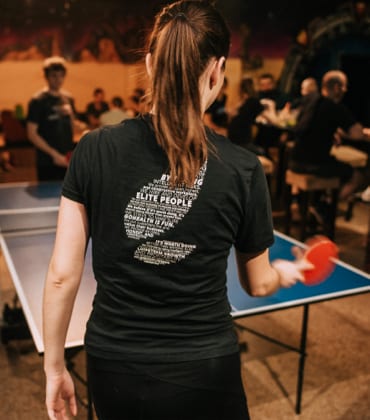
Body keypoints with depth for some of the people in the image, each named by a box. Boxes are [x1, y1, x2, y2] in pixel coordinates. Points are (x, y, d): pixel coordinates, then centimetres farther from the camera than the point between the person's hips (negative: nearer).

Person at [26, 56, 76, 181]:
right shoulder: (38, 101, -8)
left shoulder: (68, 99, 9)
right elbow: (32, 134, -11)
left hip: (68, 160, 6)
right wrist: (54, 154, -16)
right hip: (47, 163, -5)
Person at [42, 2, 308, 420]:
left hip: (112, 367, 2)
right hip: (204, 371, -1)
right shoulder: (242, 170, -14)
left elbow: (62, 274, -8)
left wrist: (54, 367, 7)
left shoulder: (94, 149, -12)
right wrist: (286, 272, 24)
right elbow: (258, 284, 1)